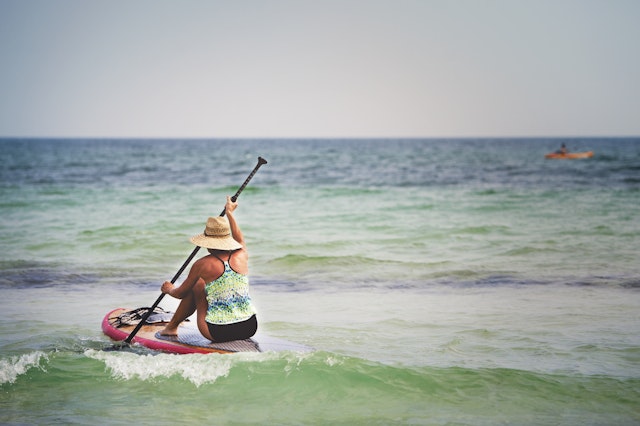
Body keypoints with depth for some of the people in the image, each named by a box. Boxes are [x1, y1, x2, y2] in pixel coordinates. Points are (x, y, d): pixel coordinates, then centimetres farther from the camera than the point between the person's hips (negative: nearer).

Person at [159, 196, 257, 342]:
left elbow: (181, 294, 9)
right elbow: (239, 239, 28)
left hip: (218, 333, -3)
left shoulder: (202, 264, -6)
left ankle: (171, 327, 37)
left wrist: (169, 289, 33)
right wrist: (229, 213, 44)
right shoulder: (242, 256, 2)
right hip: (249, 328, 3)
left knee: (197, 285, 21)